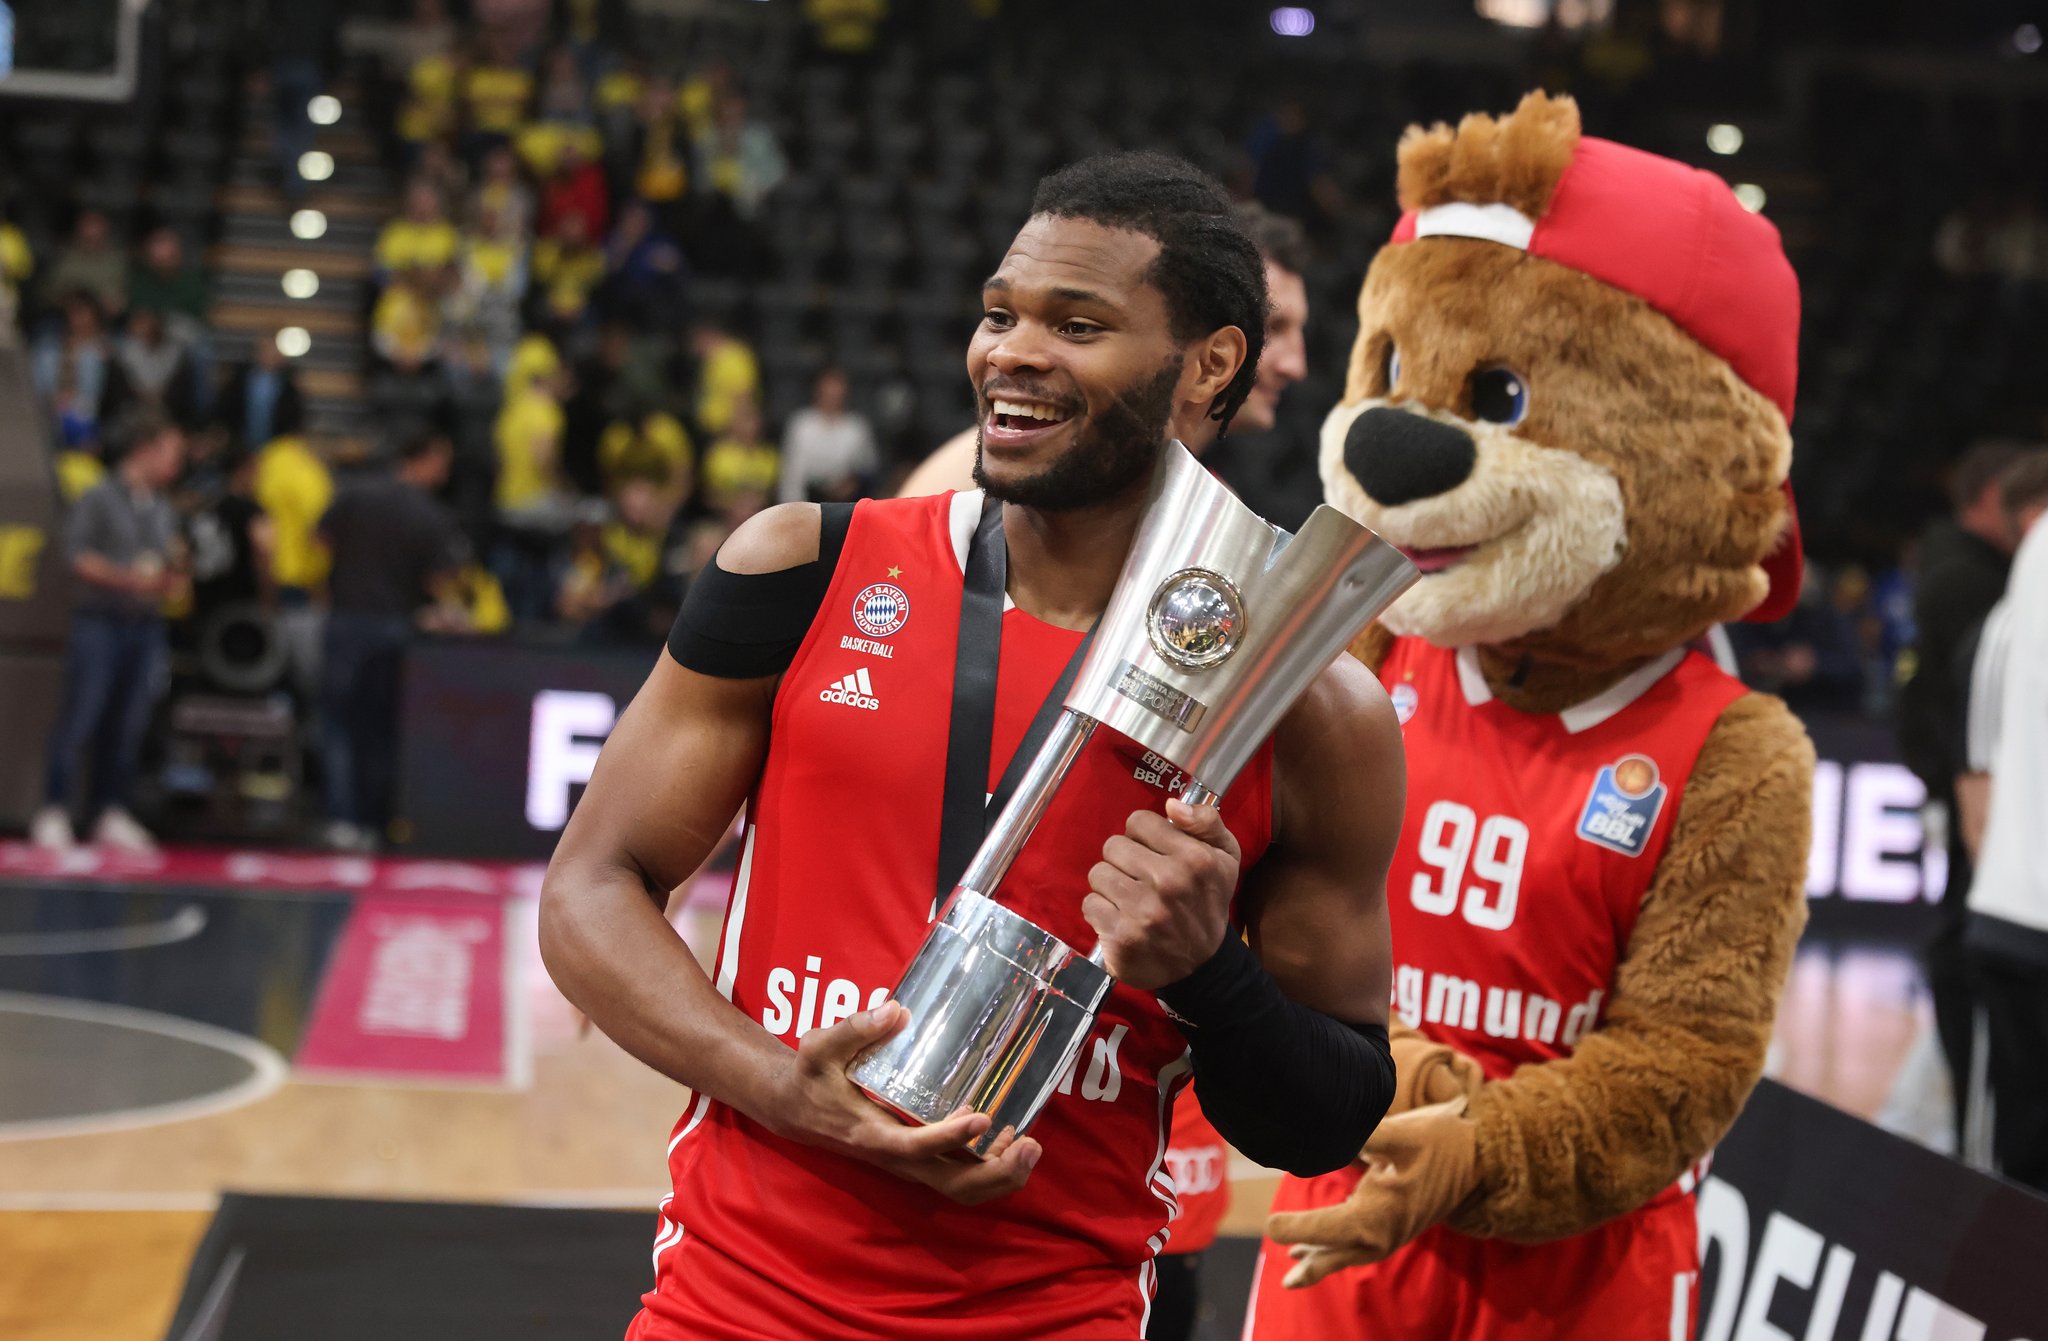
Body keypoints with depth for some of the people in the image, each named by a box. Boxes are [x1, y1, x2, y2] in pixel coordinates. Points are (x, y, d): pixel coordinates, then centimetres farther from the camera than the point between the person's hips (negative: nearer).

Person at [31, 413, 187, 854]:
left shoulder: (164, 510, 16)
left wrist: (170, 577, -1)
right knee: (81, 715, -7)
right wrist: (127, 579, -17)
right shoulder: (99, 498, -2)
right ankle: (53, 813, -3)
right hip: (100, 620, -5)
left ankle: (109, 812, 9)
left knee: (127, 725, 4)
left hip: (146, 625, 6)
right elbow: (76, 556, -8)